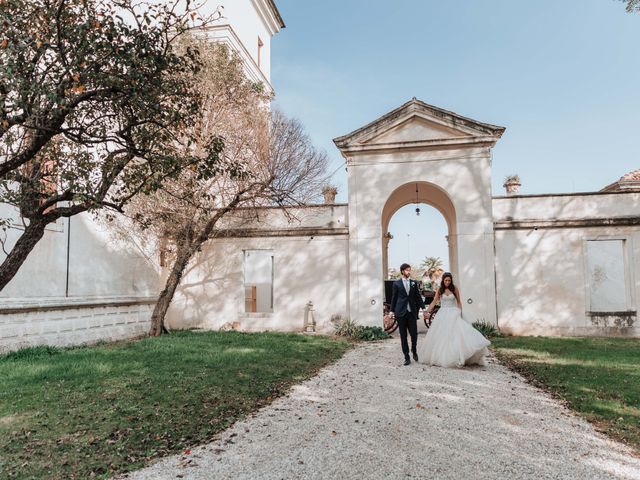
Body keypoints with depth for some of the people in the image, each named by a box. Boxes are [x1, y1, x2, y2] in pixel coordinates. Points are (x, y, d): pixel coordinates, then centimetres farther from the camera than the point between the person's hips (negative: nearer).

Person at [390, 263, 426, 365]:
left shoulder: (414, 283, 9)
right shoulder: (396, 283, 2)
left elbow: (418, 296, 10)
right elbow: (394, 298, 5)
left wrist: (423, 308, 3)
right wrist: (392, 311, 3)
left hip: (412, 312, 2)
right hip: (401, 312, -1)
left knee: (414, 334, 0)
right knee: (403, 336, 3)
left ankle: (414, 351, 28)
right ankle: (406, 357, 13)